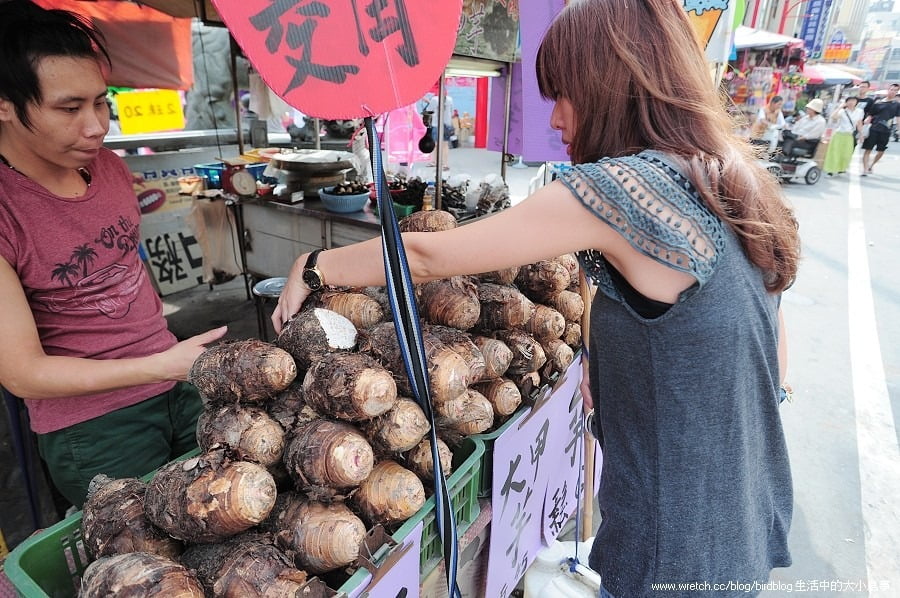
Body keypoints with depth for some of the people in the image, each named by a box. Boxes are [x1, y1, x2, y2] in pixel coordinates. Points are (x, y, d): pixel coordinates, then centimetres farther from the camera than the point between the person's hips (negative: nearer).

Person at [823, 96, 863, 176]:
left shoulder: (859, 112, 4)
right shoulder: (842, 111, -7)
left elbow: (859, 123, 13)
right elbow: (832, 117, -26)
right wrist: (840, 107, -22)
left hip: (850, 136, 3)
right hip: (839, 134, -3)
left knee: (846, 154, 5)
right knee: (835, 152, -1)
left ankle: (841, 169, 16)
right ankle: (831, 170, 5)